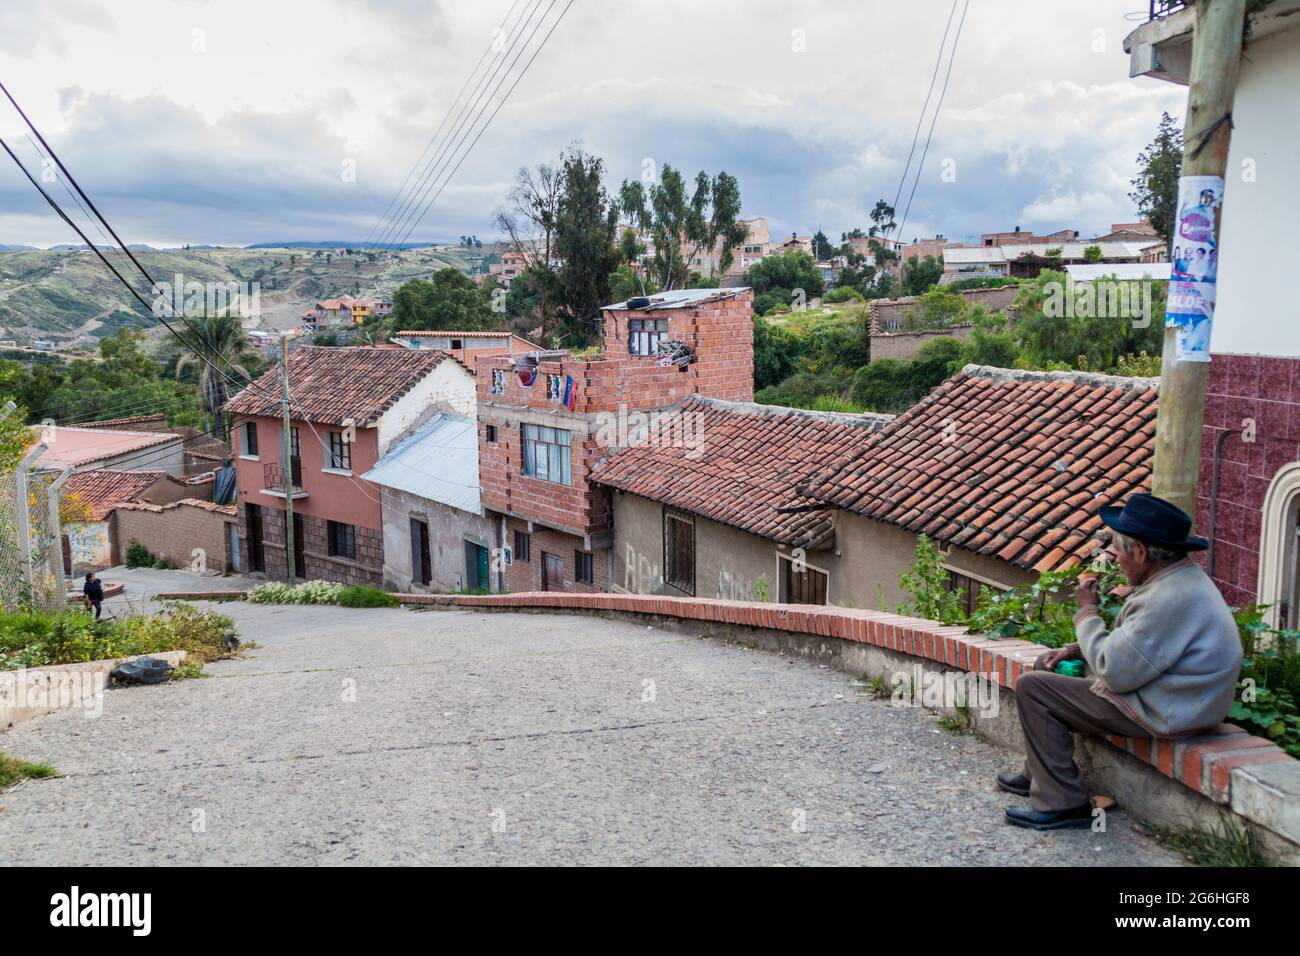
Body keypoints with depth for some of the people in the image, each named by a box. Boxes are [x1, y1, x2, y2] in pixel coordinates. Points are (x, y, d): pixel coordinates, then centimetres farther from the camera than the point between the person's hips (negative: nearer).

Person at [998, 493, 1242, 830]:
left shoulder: (1171, 598, -28)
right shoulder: (1181, 577, 7)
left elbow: (1116, 672, -26)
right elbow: (1128, 643, 17)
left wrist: (1087, 611, -13)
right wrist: (1076, 650, 6)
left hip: (1159, 713, -11)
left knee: (1032, 688, -9)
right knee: (1049, 667, 19)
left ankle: (1062, 804, -4)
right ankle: (1038, 775, 27)